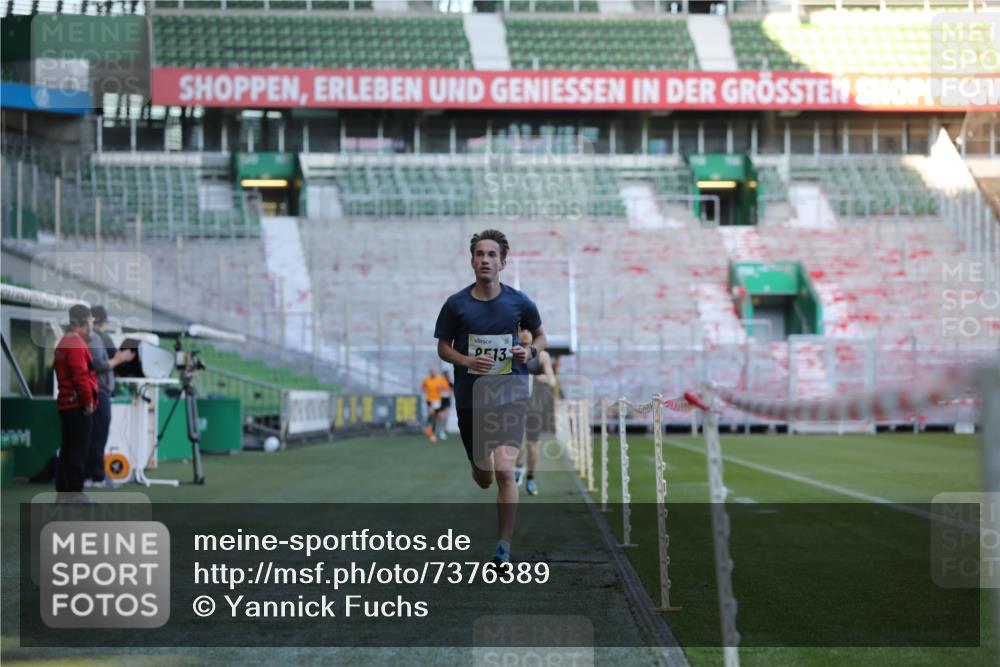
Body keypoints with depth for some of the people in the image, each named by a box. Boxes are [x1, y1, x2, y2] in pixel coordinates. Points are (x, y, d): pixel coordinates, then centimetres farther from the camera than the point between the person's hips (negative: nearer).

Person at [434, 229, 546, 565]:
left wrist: (530, 351, -8)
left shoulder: (519, 302, -2)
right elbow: (443, 348, 6)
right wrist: (467, 361, -14)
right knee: (483, 478, 13)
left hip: (510, 395, -2)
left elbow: (540, 336, 15)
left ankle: (504, 547, -8)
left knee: (504, 471, -18)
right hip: (470, 398, 2)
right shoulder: (456, 304, -2)